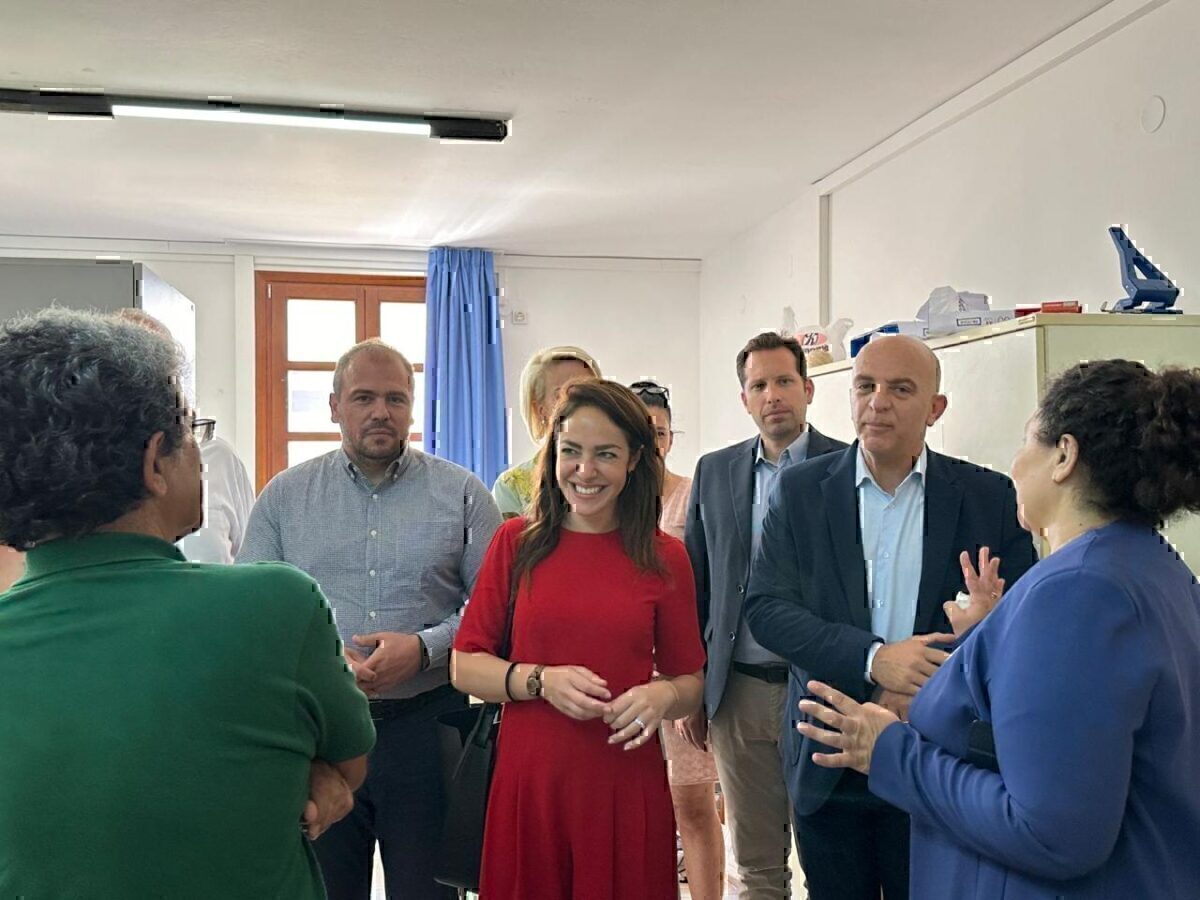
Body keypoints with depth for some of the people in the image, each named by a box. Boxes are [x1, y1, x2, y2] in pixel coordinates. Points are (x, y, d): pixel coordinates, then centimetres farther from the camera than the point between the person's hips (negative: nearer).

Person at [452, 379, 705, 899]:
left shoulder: (664, 558, 0)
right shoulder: (516, 543, -1)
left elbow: (690, 683, 7)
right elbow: (464, 666, 0)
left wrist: (661, 695, -14)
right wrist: (541, 681, -16)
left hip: (626, 788, 0)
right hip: (528, 781, 0)